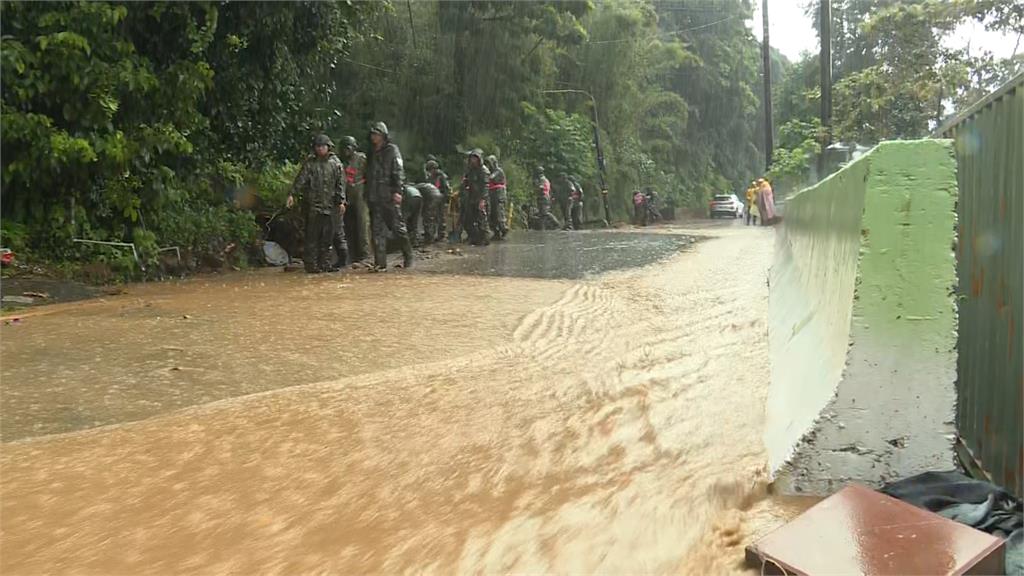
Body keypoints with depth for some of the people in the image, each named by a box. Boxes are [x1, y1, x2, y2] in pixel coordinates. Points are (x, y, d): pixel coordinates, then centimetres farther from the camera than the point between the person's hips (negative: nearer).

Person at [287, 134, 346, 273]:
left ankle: (324, 263, 13)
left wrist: (341, 201, 4)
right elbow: (300, 179, -2)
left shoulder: (336, 163, 9)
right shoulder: (309, 163, 4)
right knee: (312, 235, -4)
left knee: (328, 236, 6)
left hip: (330, 205, 3)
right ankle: (311, 264, -2)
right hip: (313, 205, -2)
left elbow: (340, 184, 10)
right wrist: (292, 194, -14)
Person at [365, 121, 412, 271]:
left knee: (397, 226, -1)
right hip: (374, 197, 6)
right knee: (377, 230, 2)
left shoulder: (392, 150, 0)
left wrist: (397, 191, -18)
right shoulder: (371, 153, 18)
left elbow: (398, 171, -8)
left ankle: (408, 256, 17)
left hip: (389, 197, -6)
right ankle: (380, 263, 3)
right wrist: (367, 194, 17)